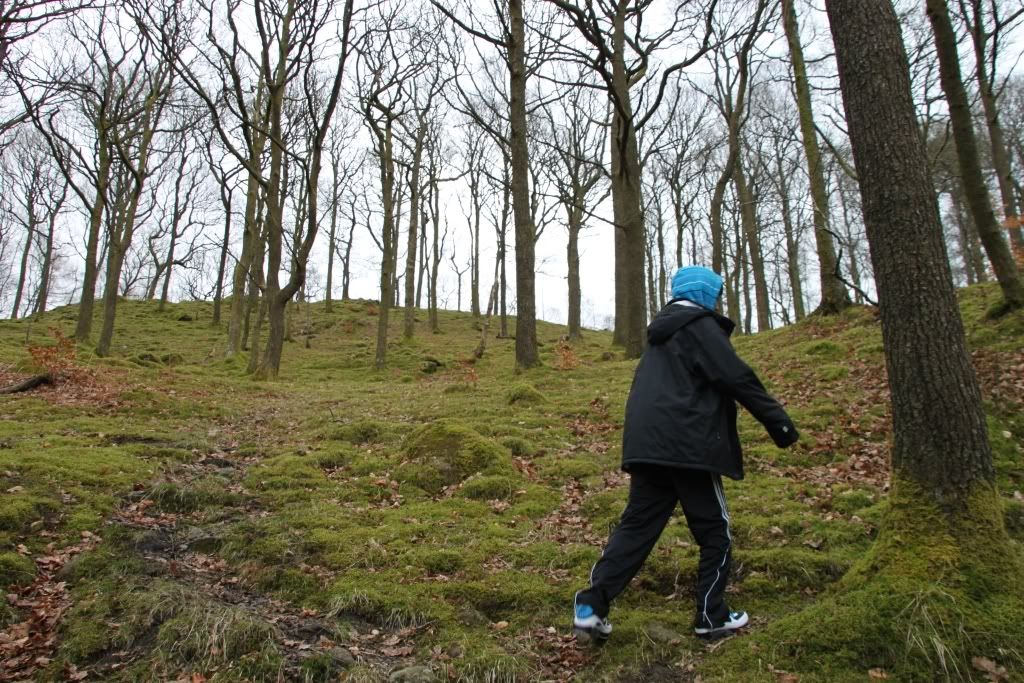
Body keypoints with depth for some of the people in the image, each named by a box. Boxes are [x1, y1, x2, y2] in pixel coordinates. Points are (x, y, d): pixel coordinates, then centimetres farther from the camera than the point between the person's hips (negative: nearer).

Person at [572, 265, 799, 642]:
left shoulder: (661, 332, 22)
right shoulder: (700, 325, -4)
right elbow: (738, 378, -10)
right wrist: (779, 422, -5)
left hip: (648, 445, 8)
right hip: (688, 446, -7)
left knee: (637, 525, 6)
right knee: (714, 531, 9)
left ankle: (591, 606, -2)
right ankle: (712, 617, 17)